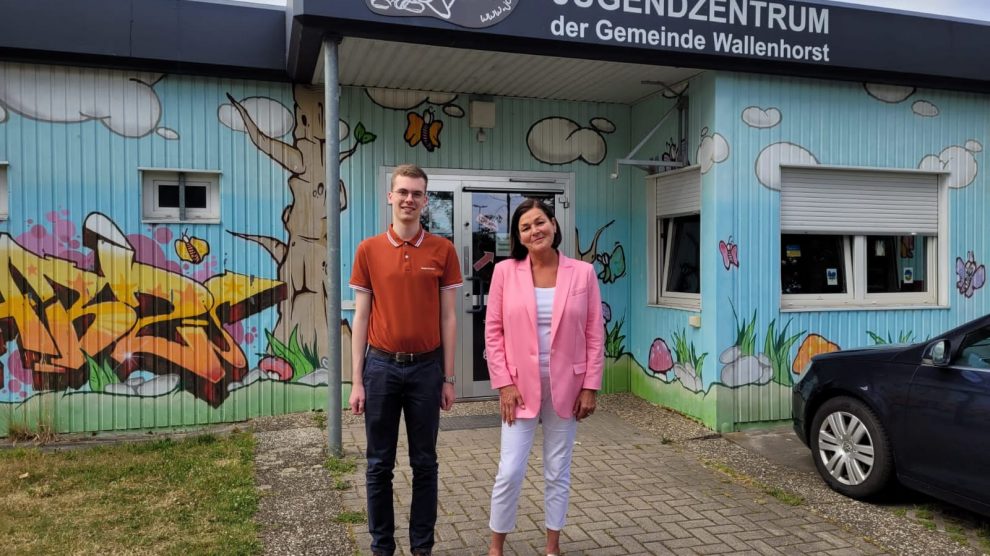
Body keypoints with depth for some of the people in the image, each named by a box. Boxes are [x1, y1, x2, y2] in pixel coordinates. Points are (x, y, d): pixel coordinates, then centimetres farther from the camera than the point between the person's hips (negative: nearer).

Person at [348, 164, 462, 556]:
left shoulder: (443, 250, 0)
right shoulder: (369, 250, 1)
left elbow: (448, 318, 2)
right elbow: (361, 318, 2)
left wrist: (448, 378, 1)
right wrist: (356, 381, 0)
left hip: (427, 367, 0)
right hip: (381, 366, 0)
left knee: (425, 463, 10)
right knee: (379, 464, 10)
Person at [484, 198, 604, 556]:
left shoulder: (583, 273, -2)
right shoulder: (505, 271, -4)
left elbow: (594, 334, 0)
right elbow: (493, 331, -2)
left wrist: (590, 386, -4)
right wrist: (504, 383, -8)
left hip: (566, 386, 1)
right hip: (520, 386, -1)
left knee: (558, 472, 12)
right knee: (510, 471, 1)